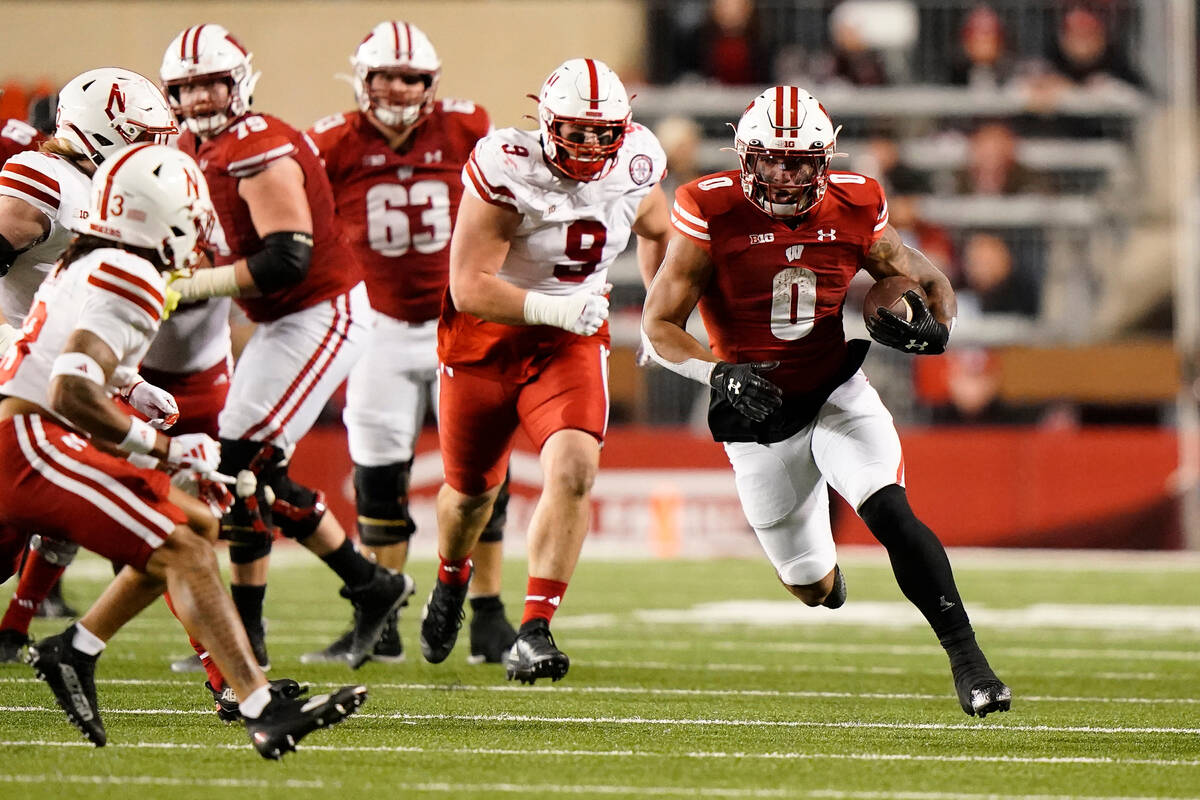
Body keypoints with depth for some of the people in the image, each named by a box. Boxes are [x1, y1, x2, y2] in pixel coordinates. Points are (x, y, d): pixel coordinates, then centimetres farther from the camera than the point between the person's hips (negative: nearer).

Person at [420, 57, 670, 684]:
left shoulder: (635, 166, -9)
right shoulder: (506, 171, -25)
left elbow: (658, 231, 17)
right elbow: (470, 288, -26)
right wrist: (556, 309, -35)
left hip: (572, 341, 2)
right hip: (485, 337, -2)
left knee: (574, 470, -23)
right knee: (471, 488, 17)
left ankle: (534, 632, -20)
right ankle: (451, 580, 51)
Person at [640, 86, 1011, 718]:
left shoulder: (853, 211, -8)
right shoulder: (713, 214, -16)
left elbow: (928, 282, 8)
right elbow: (659, 326, -14)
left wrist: (933, 327, -16)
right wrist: (719, 373, -31)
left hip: (839, 397, 0)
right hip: (759, 411, 0)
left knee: (891, 514, -27)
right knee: (814, 588, 11)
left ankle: (966, 658, -24)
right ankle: (820, 569, 51)